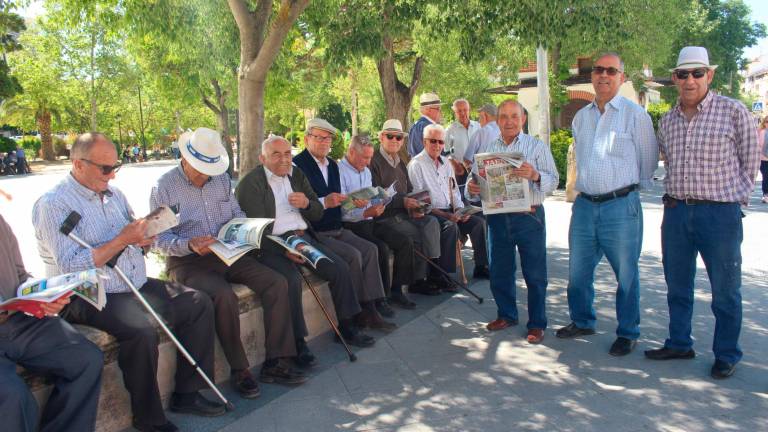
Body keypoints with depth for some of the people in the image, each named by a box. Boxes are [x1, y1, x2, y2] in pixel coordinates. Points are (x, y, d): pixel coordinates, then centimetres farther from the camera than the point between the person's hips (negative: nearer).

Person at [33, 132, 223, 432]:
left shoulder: (113, 194, 13)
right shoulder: (53, 204, -11)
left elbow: (135, 238, 21)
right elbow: (72, 267, -20)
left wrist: (143, 237, -4)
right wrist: (122, 240, -20)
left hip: (137, 285, 8)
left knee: (199, 304, -5)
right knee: (141, 329, -33)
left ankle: (187, 394, 2)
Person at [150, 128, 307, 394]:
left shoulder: (221, 179, 12)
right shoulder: (164, 187, -3)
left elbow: (237, 213, 19)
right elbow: (160, 238, -7)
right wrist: (189, 245, -25)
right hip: (187, 261, -5)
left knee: (277, 283, -16)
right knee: (224, 296, -34)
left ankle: (275, 363, -11)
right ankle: (239, 370, -17)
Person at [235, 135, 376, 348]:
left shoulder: (297, 175, 16)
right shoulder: (250, 183, -4)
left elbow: (318, 213, 17)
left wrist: (307, 203, -7)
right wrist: (284, 249, -26)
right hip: (273, 244, -6)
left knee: (341, 268, -9)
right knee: (292, 278, -31)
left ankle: (347, 326, 5)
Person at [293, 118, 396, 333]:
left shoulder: (332, 165, 17)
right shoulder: (297, 164, -10)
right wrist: (323, 202, -27)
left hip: (336, 230, 8)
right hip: (314, 233, -8)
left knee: (370, 249, -9)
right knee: (352, 255, -23)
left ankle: (370, 309, -7)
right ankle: (358, 313, -8)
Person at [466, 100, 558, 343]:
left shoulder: (537, 147, 2)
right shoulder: (487, 150, 12)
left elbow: (554, 181, -6)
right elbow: (476, 179, 11)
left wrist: (535, 175, -26)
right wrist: (471, 189, -12)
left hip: (529, 217, -3)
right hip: (497, 218, 4)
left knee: (535, 273, 2)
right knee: (499, 271, 13)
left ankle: (537, 324, 15)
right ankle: (506, 315, 30)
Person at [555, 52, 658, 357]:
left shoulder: (635, 114, -4)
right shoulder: (581, 117, 13)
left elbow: (648, 159, 2)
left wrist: (630, 187, 10)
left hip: (621, 206, -5)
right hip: (584, 204, 5)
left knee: (626, 274, 4)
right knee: (578, 271, 13)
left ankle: (628, 333, 19)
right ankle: (582, 322, 31)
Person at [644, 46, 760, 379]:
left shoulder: (734, 112, -6)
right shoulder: (667, 121, 9)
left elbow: (749, 163, 1)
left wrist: (733, 198, 3)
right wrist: (674, 196, 13)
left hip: (720, 213, -5)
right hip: (676, 212, 5)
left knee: (725, 291, 6)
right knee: (677, 286, 14)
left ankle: (726, 356, 22)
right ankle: (679, 344, 30)